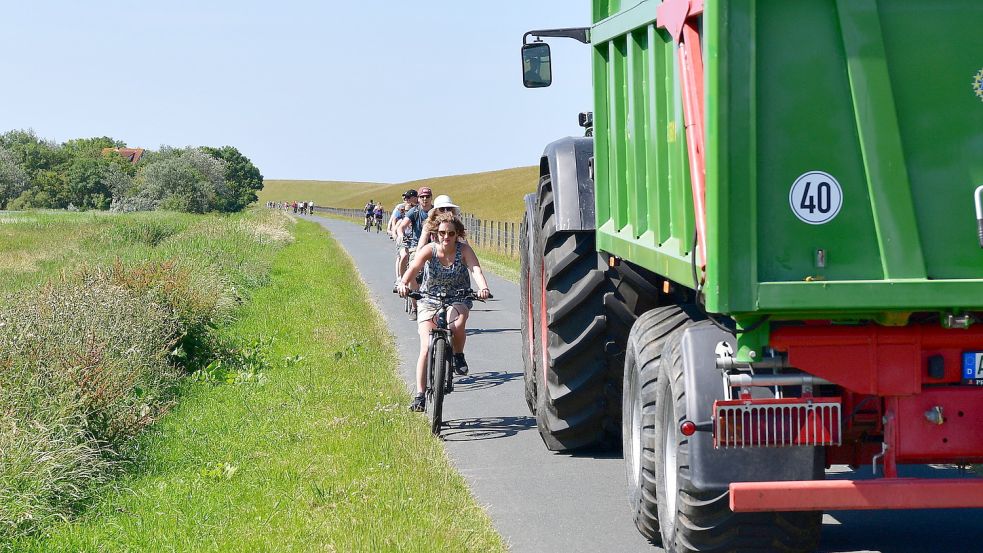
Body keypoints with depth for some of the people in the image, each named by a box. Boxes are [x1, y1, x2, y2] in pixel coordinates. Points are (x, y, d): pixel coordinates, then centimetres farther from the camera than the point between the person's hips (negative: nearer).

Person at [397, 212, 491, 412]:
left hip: (458, 299, 0)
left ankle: (458, 355, -2)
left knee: (457, 326, -34)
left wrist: (483, 288, -49)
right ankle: (420, 395, -6)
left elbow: (475, 269, -28)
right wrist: (403, 284, -50)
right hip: (429, 300, 0)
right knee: (426, 347, -12)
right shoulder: (429, 250, -13)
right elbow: (413, 268, -28)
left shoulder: (464, 250, -12)